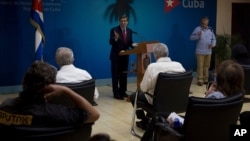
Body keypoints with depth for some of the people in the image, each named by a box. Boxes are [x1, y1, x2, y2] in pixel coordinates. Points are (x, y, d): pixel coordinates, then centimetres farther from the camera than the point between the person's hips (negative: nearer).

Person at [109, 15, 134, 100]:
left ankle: (123, 92, 21)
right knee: (115, 75, -2)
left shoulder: (129, 31, 6)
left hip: (125, 56, 5)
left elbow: (130, 43, 8)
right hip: (116, 56, -5)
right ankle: (116, 93, 2)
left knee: (124, 75, 11)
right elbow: (111, 42, -17)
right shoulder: (114, 30, -10)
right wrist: (115, 39, -36)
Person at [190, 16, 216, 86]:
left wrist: (213, 44, -5)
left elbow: (214, 39, 15)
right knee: (200, 66, -6)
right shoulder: (197, 29, -5)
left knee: (206, 66, 10)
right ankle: (200, 80, -1)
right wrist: (198, 35, -26)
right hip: (200, 52, -4)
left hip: (208, 52, 5)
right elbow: (191, 37, -9)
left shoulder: (210, 30, 9)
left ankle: (205, 79, 19)